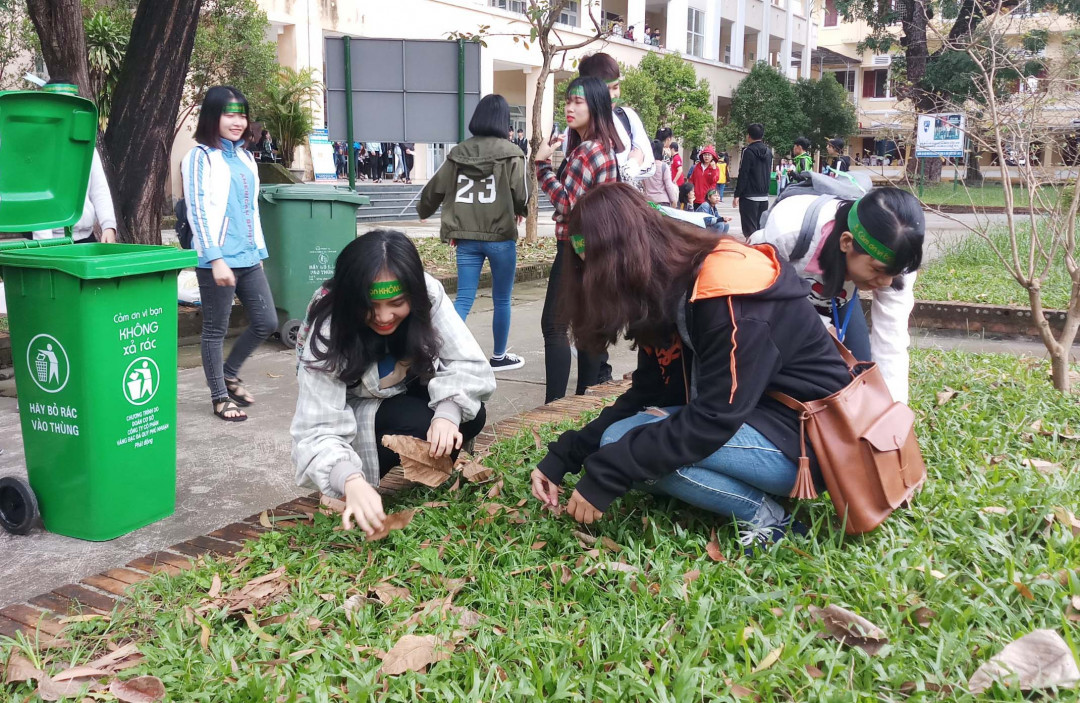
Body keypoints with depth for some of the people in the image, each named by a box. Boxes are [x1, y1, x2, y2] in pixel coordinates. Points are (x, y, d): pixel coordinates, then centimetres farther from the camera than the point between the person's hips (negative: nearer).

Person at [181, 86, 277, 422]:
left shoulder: (246, 157, 15)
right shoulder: (200, 157, -7)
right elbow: (198, 212, -12)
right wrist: (216, 259, -18)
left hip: (249, 257, 7)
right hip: (217, 259, -7)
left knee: (267, 322, 9)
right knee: (216, 330, 3)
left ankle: (229, 373, 30)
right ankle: (220, 396, 16)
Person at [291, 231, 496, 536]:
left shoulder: (427, 294, -26)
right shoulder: (327, 331, -33)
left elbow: (468, 363, -24)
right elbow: (317, 430, -39)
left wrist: (448, 411, -44)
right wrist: (350, 481, -58)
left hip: (409, 396, 4)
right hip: (353, 412, -3)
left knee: (470, 416, -24)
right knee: (419, 424, -31)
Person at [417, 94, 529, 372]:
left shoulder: (457, 153, 6)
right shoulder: (510, 153, -6)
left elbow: (434, 188, 12)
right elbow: (521, 195, -11)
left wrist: (423, 210, 33)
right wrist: (519, 211, 13)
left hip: (466, 238, 3)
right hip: (500, 237, -3)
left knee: (463, 300, 5)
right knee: (502, 300, 12)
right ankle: (498, 357, 24)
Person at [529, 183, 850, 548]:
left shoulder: (728, 292, -25)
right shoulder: (665, 293, 3)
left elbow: (716, 417, -28)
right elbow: (644, 396, 5)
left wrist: (605, 475, -27)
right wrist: (563, 457, -3)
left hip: (807, 438, -9)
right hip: (747, 420, 9)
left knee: (623, 442, -20)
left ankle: (768, 517, -10)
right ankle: (760, 490, 1)